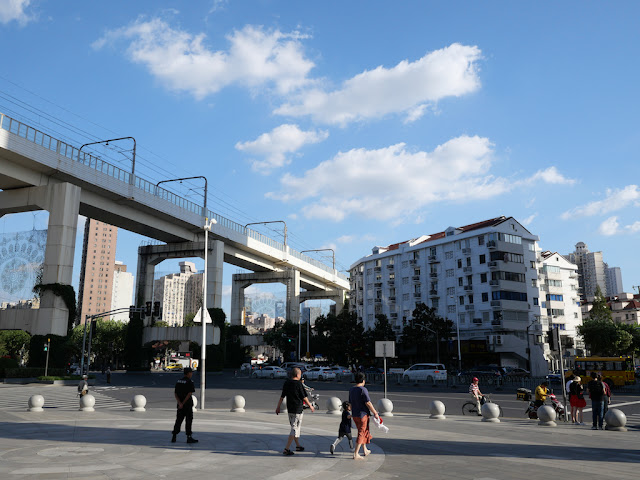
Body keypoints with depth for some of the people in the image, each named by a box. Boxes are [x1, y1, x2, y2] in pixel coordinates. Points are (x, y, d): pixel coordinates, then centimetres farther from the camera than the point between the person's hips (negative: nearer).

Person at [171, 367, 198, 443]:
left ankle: (173, 437, 12)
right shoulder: (190, 382, -11)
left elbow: (175, 393, 3)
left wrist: (180, 403, -7)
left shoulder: (178, 381, 9)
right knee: (189, 421, 0)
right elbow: (189, 394, -19)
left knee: (178, 420, 12)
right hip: (188, 404, -6)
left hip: (180, 405, 6)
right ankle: (189, 438, 2)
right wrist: (183, 403, -12)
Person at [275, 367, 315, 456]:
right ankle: (286, 449, -6)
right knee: (295, 429, -2)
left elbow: (282, 396, 8)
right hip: (297, 409, -7)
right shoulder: (299, 384, -15)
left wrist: (278, 407, 16)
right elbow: (304, 397, -9)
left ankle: (298, 446, 34)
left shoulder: (286, 382, 3)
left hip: (289, 408, 7)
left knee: (295, 427, 21)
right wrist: (310, 405, 6)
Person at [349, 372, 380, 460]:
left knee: (364, 432, 23)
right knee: (361, 433, 1)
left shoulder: (351, 390, 7)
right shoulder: (363, 390, -17)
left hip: (354, 415, 8)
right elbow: (368, 403, -19)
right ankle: (356, 454, 0)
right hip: (363, 414, -8)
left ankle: (365, 450, 33)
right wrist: (375, 413, -10)